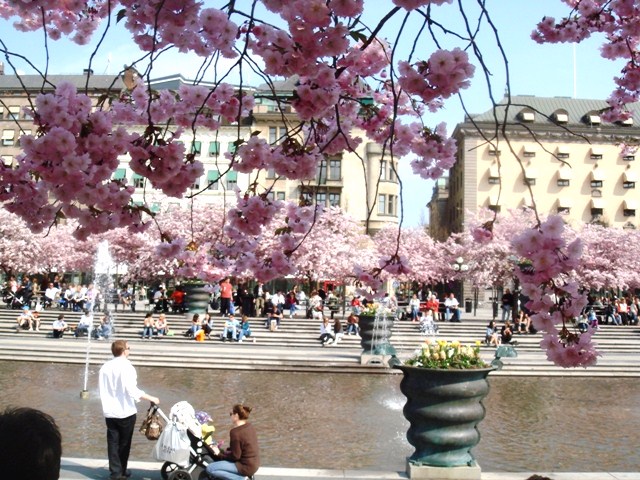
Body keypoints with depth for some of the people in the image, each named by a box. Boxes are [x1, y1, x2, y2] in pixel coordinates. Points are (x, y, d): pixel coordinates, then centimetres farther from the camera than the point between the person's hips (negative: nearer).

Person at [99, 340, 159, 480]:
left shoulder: (105, 367, 3)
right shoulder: (126, 367, -16)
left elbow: (102, 390, 10)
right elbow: (132, 390, -22)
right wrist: (151, 398, -14)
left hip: (109, 412, 5)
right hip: (125, 411, -5)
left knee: (113, 443, 8)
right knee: (124, 443, 10)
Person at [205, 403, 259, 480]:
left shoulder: (235, 432, -23)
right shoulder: (249, 427, 4)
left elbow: (235, 456, -19)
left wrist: (219, 453, -7)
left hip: (246, 467, -9)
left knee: (210, 468, -10)